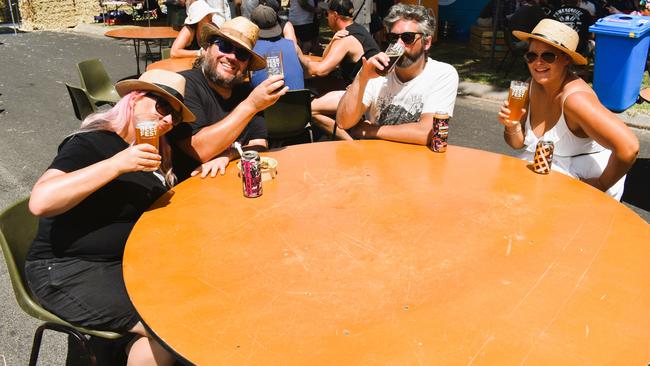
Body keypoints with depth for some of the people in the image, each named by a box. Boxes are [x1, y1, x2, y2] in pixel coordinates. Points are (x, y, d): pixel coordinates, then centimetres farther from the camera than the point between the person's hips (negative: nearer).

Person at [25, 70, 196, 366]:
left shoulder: (158, 151, 10)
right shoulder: (89, 144, -13)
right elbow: (40, 202, -27)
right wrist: (117, 164, -31)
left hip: (133, 259, 8)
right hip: (69, 272, -8)